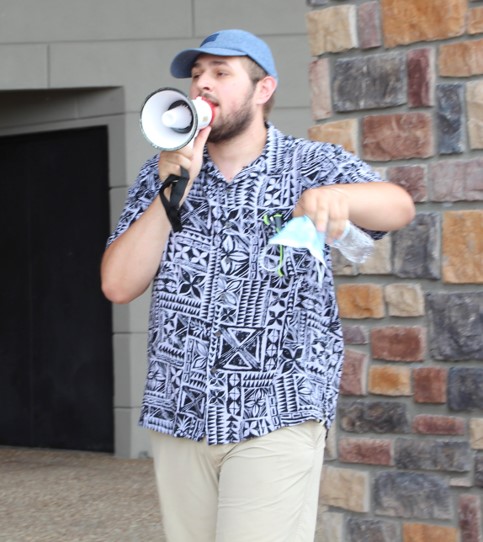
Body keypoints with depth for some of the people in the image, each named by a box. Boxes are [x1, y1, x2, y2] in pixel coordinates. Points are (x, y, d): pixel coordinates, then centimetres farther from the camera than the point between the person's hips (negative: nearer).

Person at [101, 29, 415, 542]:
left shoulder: (311, 164, -1)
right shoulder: (162, 173, 9)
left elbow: (397, 207, -19)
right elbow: (118, 285, 0)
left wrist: (336, 195, -42)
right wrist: (172, 191, -10)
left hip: (277, 418, -4)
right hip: (178, 417, 4)